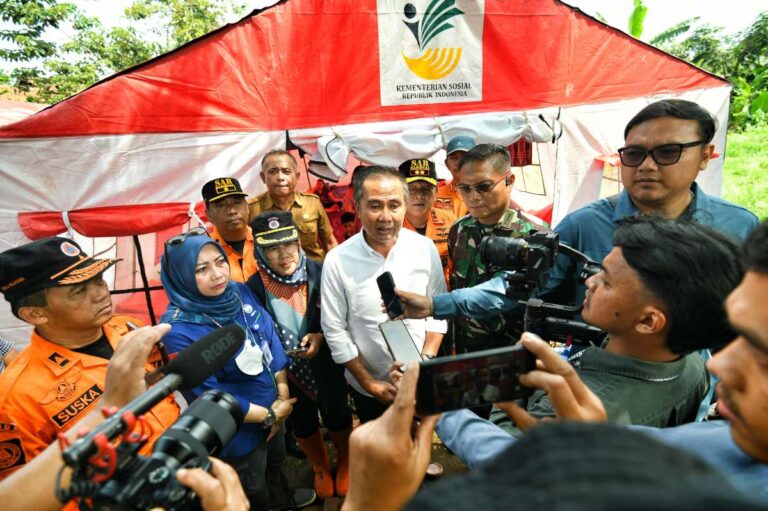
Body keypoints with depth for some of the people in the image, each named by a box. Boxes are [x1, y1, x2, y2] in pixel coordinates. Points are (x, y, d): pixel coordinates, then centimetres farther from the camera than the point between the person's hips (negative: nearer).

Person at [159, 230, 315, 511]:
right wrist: (269, 414, -17)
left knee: (276, 459, 34)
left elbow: (271, 338, -6)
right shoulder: (179, 330, -30)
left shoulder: (240, 292, -13)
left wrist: (282, 396, -10)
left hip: (273, 408, 6)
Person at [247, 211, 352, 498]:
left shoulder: (318, 273, -19)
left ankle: (344, 462, 52)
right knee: (303, 423, 23)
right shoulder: (255, 287, -17)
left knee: (337, 415, 19)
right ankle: (320, 467, 53)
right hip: (286, 371, 1)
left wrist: (320, 336, -23)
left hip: (326, 364, -1)